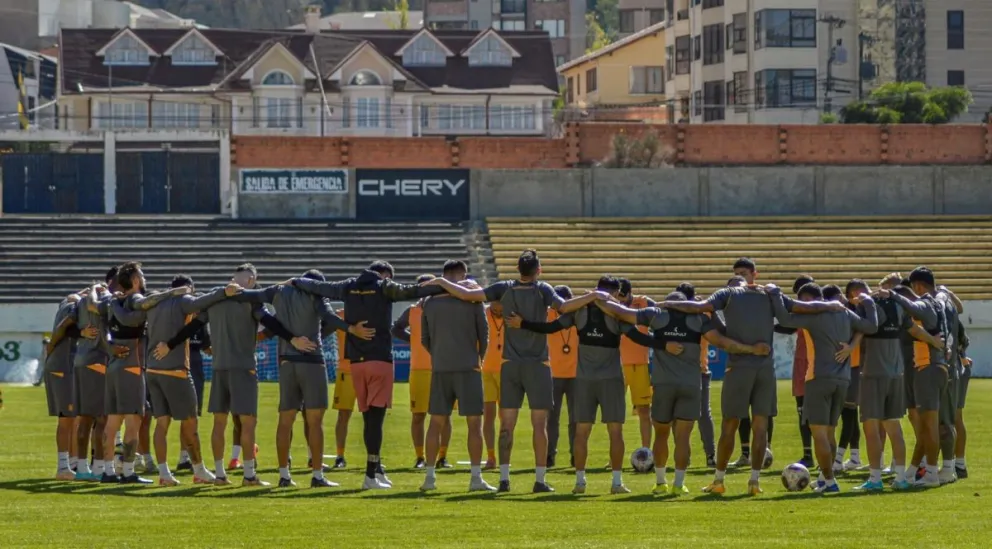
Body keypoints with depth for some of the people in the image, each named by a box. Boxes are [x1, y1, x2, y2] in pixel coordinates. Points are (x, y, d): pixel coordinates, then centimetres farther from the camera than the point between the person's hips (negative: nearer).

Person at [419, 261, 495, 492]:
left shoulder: (429, 302, 8)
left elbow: (424, 339, 12)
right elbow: (484, 333, 1)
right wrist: (481, 357, 17)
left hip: (440, 369, 3)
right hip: (468, 366, -3)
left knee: (436, 422, 9)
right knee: (474, 422, 0)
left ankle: (429, 477, 7)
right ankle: (476, 477, -4)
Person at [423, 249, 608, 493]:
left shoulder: (505, 289, -1)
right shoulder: (542, 290, -8)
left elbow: (467, 295, -5)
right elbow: (563, 307, -25)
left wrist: (441, 282, 8)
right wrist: (593, 296, -18)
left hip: (510, 364, 2)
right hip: (537, 364, -2)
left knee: (507, 425, 6)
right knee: (539, 424, 1)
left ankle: (504, 478, 2)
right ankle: (540, 479, -1)